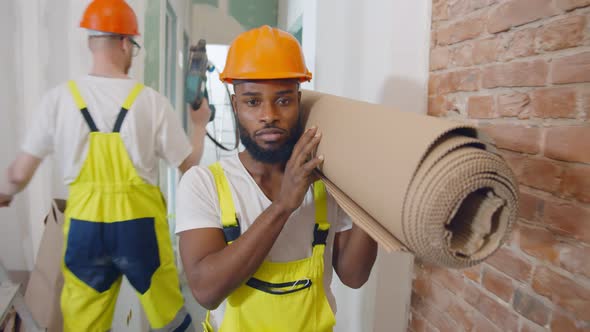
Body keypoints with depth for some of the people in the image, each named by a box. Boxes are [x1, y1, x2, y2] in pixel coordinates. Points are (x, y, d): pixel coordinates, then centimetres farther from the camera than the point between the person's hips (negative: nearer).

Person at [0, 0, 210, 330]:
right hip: (140, 224, -2)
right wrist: (200, 123, 14)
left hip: (83, 226, 2)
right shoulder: (152, 101, -11)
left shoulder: (59, 98, -5)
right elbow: (189, 165, -3)